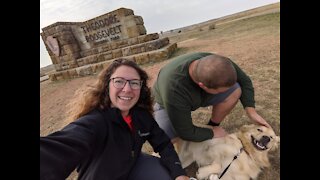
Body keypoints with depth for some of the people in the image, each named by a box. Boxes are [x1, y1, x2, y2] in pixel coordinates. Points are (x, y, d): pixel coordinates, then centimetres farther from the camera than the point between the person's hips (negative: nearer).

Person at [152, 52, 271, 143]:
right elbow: (186, 133, -30)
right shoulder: (173, 89, -44)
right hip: (168, 102, -3)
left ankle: (212, 125, 4)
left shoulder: (217, 62, -30)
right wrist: (213, 133, -16)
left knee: (235, 90, -19)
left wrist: (251, 111, -18)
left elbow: (244, 80, -9)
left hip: (198, 94, 4)